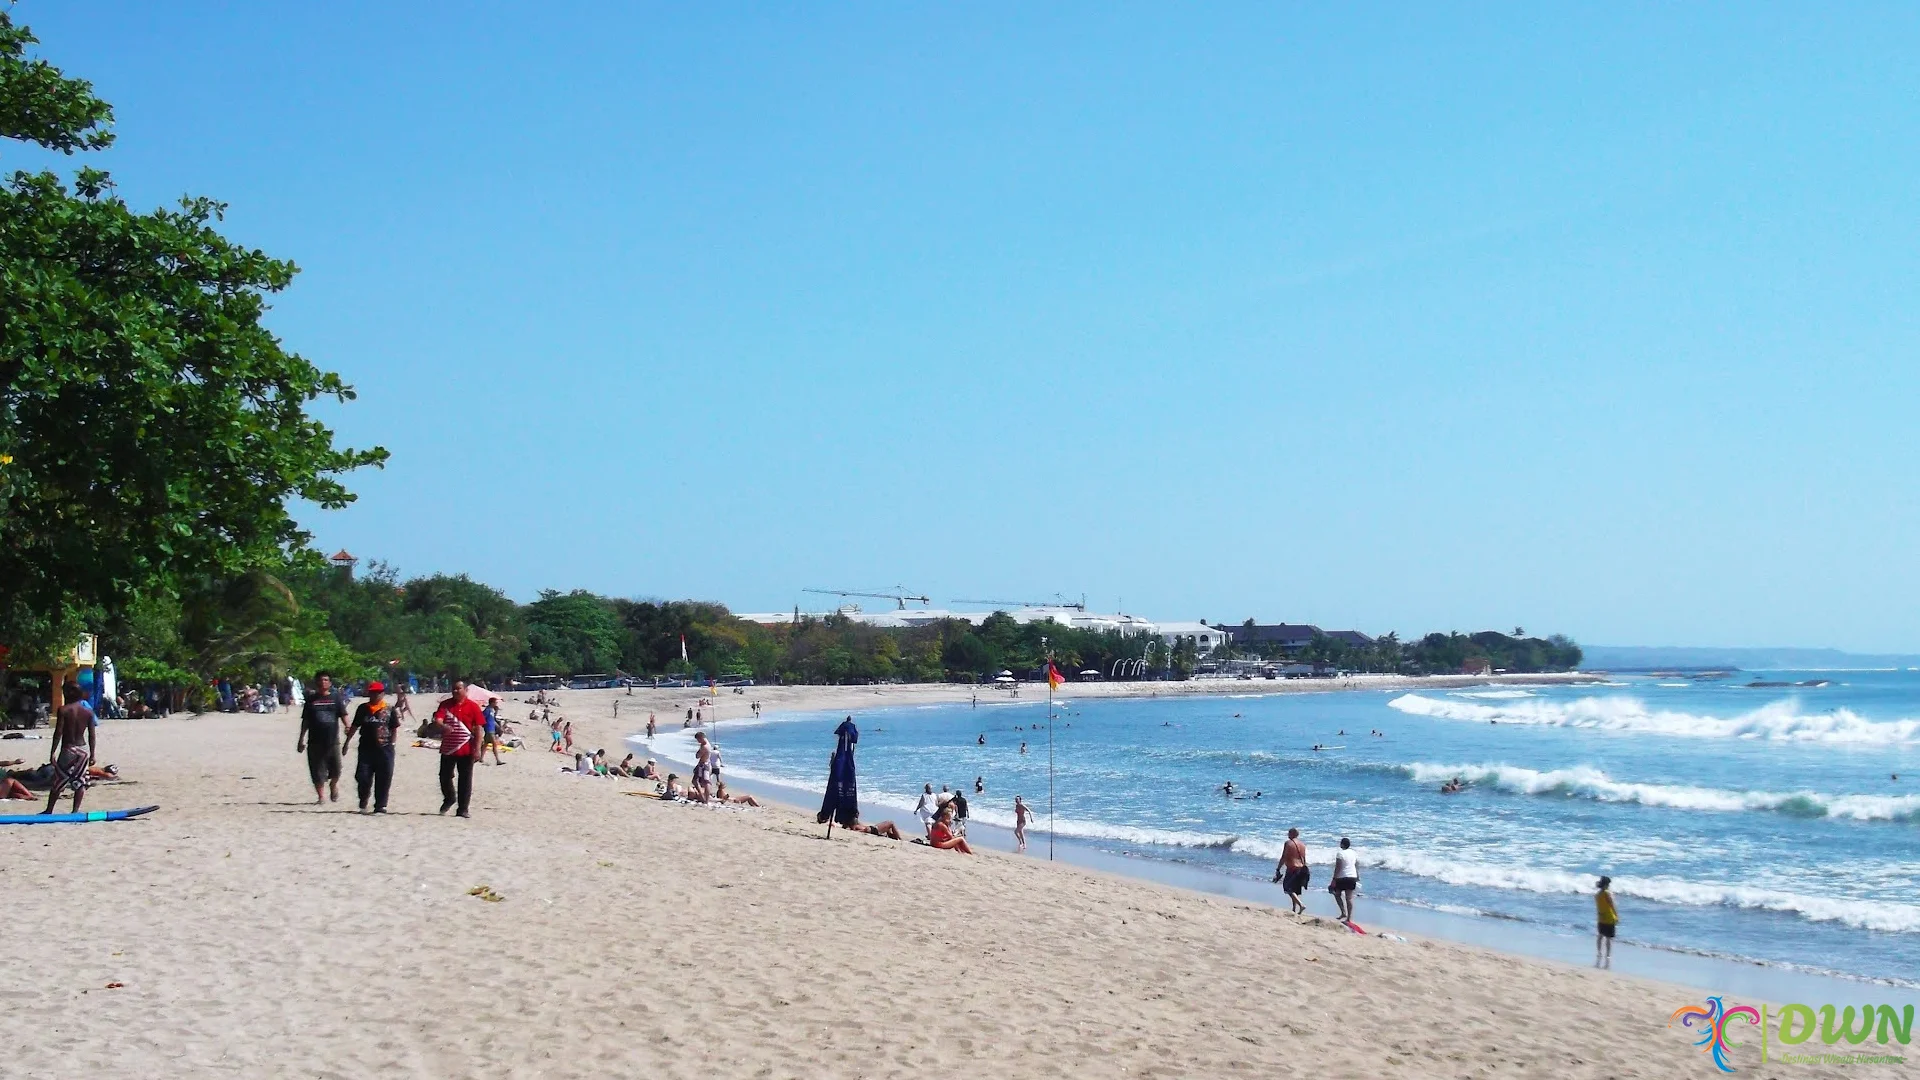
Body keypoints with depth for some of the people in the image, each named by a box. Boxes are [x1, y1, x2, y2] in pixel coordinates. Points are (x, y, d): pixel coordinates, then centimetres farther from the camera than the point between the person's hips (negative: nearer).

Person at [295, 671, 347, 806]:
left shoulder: (335, 697, 5)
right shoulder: (311, 699, 7)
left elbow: (343, 714, -1)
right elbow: (305, 721, 11)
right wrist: (301, 739, 9)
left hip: (332, 739, -1)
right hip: (315, 741, 1)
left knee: (335, 769, 0)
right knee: (317, 771, 1)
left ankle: (333, 785, 31)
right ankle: (321, 797, 11)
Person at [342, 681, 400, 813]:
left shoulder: (389, 710, 3)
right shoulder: (363, 708, 8)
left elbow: (394, 729, 6)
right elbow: (354, 726, 14)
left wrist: (391, 744, 1)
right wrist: (347, 742, 12)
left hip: (384, 749, -1)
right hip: (366, 748, 1)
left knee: (383, 780, 1)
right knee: (363, 777, -2)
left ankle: (380, 806, 10)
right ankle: (363, 803, 21)